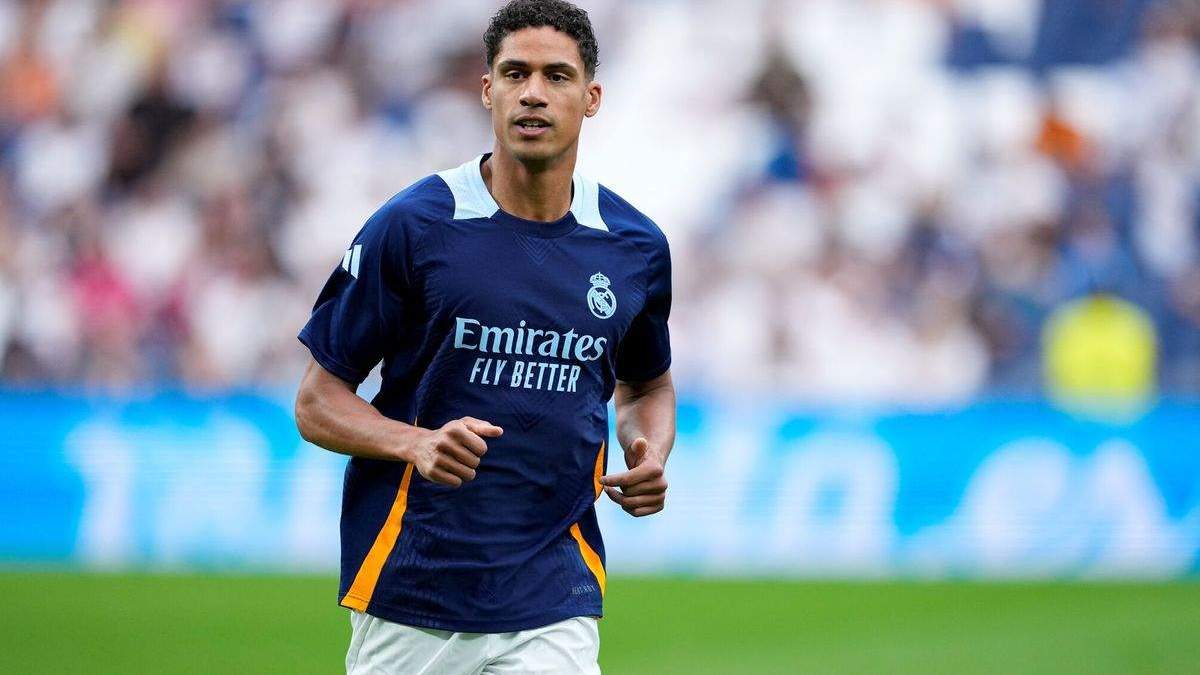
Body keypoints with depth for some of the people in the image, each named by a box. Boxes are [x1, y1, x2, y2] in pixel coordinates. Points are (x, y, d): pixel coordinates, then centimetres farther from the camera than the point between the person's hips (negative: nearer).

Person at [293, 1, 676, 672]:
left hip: (555, 608, 2)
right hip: (406, 603, -2)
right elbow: (318, 403, -1)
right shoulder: (412, 225, -5)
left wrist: (650, 455, 2)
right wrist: (417, 443, -20)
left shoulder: (637, 246, 5)